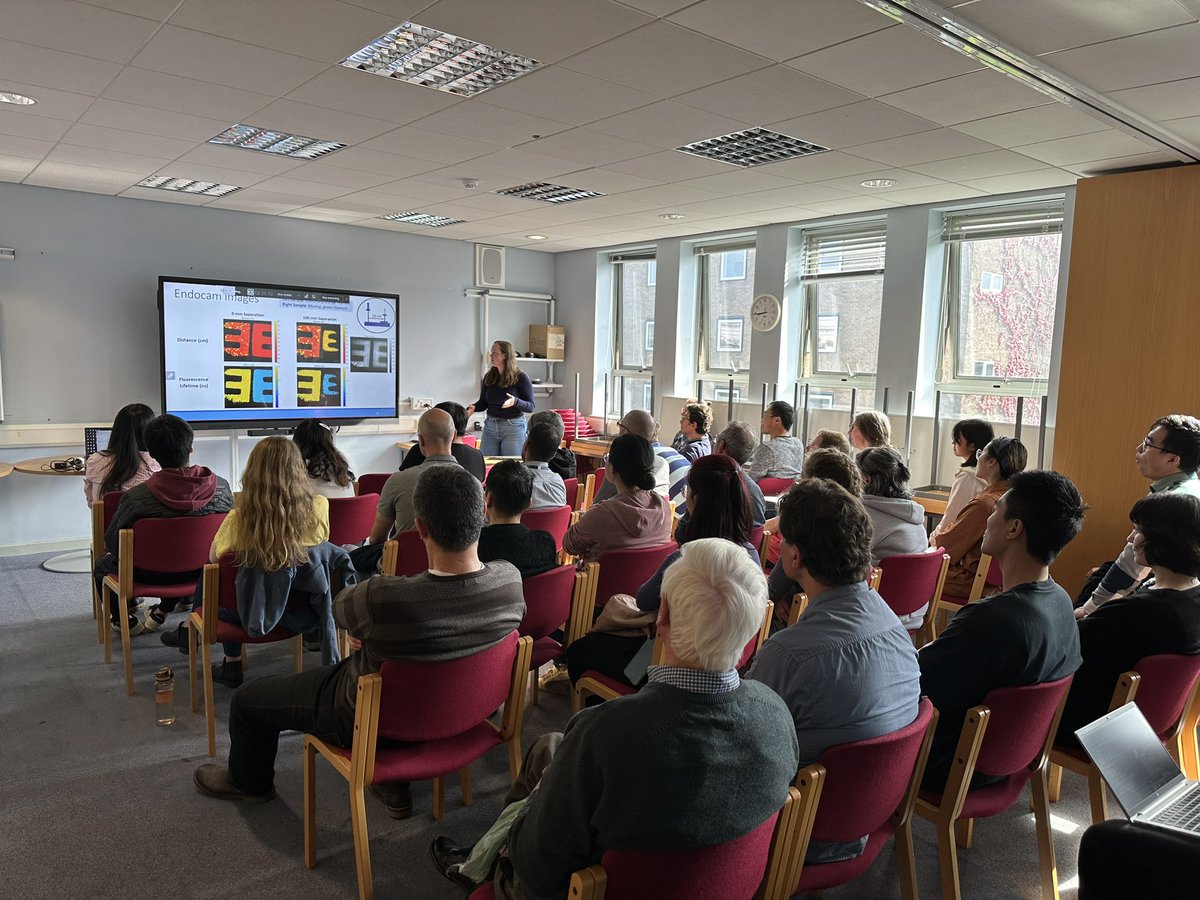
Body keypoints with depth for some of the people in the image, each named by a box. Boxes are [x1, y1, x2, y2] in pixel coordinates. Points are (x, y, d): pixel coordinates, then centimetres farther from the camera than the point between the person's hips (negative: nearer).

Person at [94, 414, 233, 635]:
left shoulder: (136, 497, -27)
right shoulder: (222, 487, -20)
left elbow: (111, 542, -13)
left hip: (152, 575, -2)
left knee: (103, 565, 28)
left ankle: (128, 620, 32)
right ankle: (163, 611, 41)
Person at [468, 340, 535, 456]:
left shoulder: (521, 378, -7)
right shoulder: (488, 377, 6)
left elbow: (530, 407, -8)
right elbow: (483, 403, 12)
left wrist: (515, 402, -26)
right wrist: (473, 408, -9)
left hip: (513, 426, -4)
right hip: (490, 426, 4)